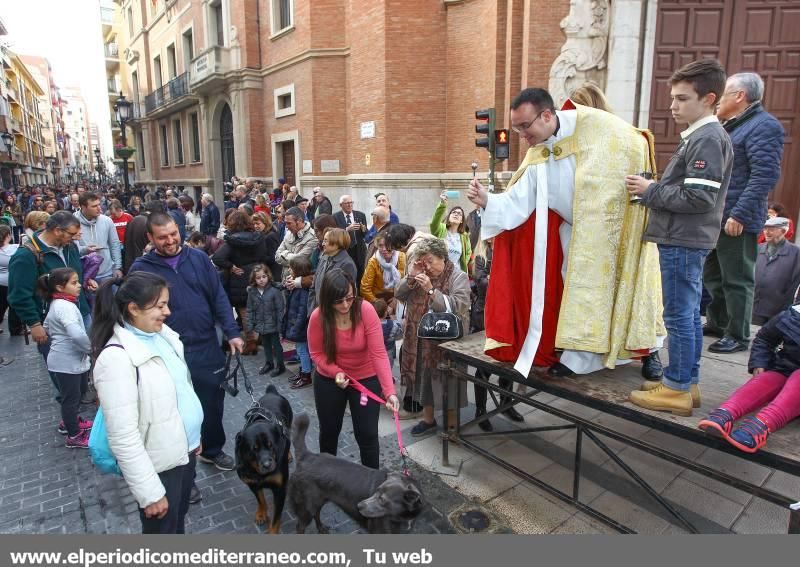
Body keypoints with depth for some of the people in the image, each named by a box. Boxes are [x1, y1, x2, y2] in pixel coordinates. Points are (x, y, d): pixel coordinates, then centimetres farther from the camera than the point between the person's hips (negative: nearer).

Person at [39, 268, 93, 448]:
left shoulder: (55, 304, 8)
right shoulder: (65, 306, -25)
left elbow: (47, 328, 23)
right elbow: (78, 334, -37)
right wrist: (91, 349, -23)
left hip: (69, 359, 10)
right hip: (67, 362, -10)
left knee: (79, 391, 25)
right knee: (71, 397, 4)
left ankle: (69, 422, 43)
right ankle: (74, 436, 18)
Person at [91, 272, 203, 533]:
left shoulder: (162, 334, -1)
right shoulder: (117, 358, -25)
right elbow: (124, 438, -24)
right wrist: (150, 493, -20)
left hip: (184, 449, 7)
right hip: (159, 465, -7)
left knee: (179, 520, 27)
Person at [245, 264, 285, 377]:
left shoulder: (275, 291, -18)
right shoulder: (252, 292, -3)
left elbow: (280, 310, -15)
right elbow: (250, 310, 3)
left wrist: (280, 326, -15)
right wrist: (250, 326, 1)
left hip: (273, 326, -5)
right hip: (261, 326, 5)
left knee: (276, 346, 11)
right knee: (266, 346, 22)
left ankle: (280, 365, 26)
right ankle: (269, 363, 40)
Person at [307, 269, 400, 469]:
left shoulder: (366, 311, -26)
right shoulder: (318, 317, -20)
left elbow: (379, 353, -28)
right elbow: (317, 353, -9)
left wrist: (389, 391, -36)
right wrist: (336, 372, -27)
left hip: (366, 379, -2)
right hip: (329, 380, 2)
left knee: (367, 434, 3)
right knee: (329, 430, 20)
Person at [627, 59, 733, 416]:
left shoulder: (708, 139, -14)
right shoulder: (700, 137, 16)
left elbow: (698, 197, -22)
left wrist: (650, 192, -14)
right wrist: (653, 189, 6)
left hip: (683, 241, -10)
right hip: (686, 239, 10)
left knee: (679, 316, -3)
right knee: (689, 314, 14)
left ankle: (677, 389, 7)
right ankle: (687, 382, 25)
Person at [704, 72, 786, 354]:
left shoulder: (763, 126, -11)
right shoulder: (730, 126, 19)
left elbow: (765, 175, -21)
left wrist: (739, 215, -25)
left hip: (737, 221, -10)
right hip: (714, 218, 10)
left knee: (737, 280, -1)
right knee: (712, 276, 17)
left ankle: (737, 336, 9)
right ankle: (717, 323, 31)